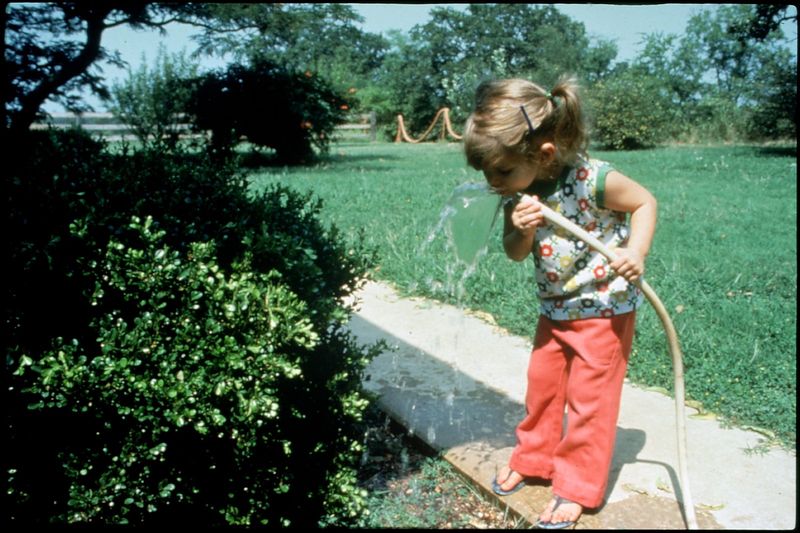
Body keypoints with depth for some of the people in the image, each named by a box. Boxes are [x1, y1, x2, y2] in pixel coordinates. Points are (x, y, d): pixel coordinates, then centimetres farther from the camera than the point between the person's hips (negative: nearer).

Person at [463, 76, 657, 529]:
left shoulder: (593, 179, -27)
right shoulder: (519, 193, -11)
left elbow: (645, 201, -13)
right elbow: (515, 253, -5)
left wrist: (637, 252, -29)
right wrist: (521, 231, -27)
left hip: (605, 307, -5)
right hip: (555, 309, 6)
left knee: (589, 396, 4)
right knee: (542, 385, 17)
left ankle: (578, 487, 22)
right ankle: (532, 459, 39)